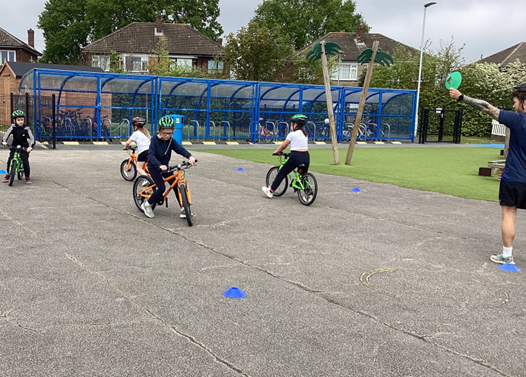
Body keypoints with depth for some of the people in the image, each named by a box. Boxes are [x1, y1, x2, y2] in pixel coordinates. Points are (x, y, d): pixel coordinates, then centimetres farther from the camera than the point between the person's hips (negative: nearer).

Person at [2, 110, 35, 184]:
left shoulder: (26, 128, -8)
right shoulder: (13, 127, -4)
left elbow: (32, 138, -14)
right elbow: (7, 133, -16)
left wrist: (30, 146, -30)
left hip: (24, 147, -2)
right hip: (14, 146, 2)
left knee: (25, 161, -16)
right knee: (10, 160, -11)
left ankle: (27, 177, -2)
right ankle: (8, 174, 12)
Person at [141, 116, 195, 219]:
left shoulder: (171, 141, -7)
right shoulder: (154, 140, -20)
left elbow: (180, 148, -22)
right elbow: (151, 155, -32)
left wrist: (189, 156, -43)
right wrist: (159, 165, -50)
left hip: (165, 166, 5)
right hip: (154, 167, -5)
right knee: (162, 188, -18)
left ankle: (183, 210, 0)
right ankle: (147, 204, 5)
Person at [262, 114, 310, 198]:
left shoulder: (292, 134, -3)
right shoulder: (305, 134, 15)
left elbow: (283, 145, 0)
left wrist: (276, 152, 15)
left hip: (296, 156, -6)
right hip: (306, 156, 6)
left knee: (282, 173, 4)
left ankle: (270, 191, 7)